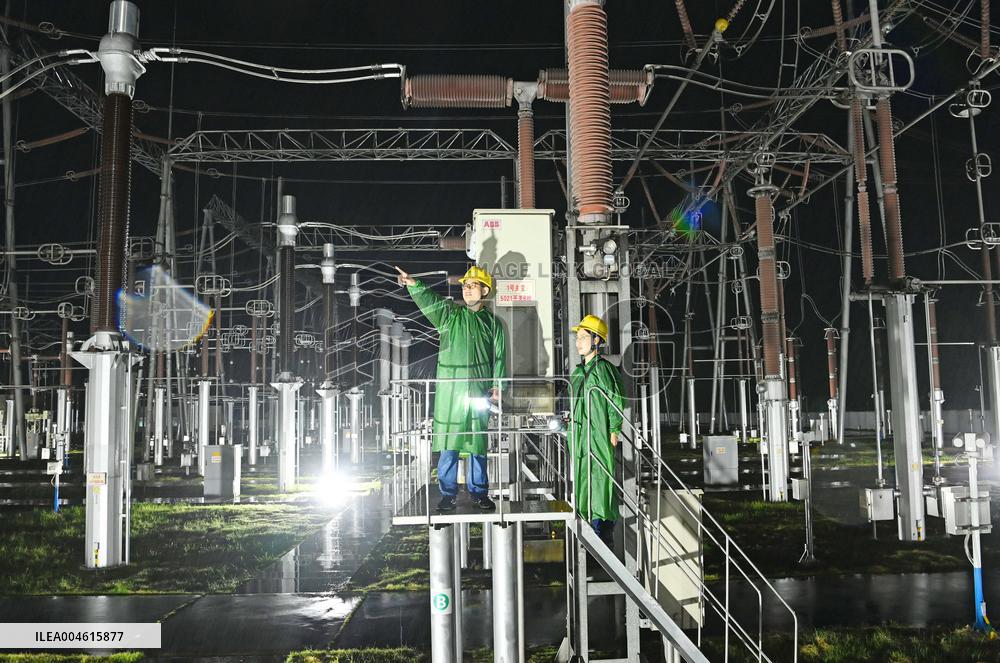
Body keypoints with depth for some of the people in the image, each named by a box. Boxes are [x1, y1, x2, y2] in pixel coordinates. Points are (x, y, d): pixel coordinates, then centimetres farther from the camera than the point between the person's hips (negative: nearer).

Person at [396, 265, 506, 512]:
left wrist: (497, 385, 0)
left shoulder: (492, 323, 11)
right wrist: (413, 285, -31)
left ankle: (478, 491, 18)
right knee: (449, 442, 0)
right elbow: (430, 302, -13)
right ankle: (448, 493, 8)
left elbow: (499, 357, 11)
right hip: (450, 388, -1)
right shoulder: (450, 314, 7)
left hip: (479, 391, 1)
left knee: (478, 442, 7)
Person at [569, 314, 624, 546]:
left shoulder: (604, 368, -9)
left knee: (600, 476, -5)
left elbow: (617, 400, -11)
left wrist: (614, 430, -12)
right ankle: (587, 520, 20)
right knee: (582, 476, 10)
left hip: (600, 432, -8)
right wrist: (572, 428, 18)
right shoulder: (578, 371, 15)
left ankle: (602, 525, 0)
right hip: (580, 432, 8)